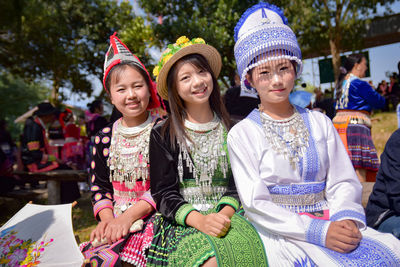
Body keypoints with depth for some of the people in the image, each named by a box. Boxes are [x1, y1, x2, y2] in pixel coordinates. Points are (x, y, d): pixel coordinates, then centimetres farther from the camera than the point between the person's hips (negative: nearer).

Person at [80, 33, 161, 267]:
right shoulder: (105, 137, 9)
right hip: (115, 220, 4)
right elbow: (99, 186, 12)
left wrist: (129, 215, -14)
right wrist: (106, 218, -6)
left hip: (152, 215, -4)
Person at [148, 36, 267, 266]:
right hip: (182, 222, -2)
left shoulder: (232, 130, 8)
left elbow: (238, 185, 5)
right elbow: (164, 193, -2)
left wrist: (224, 214, -15)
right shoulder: (163, 134, 3)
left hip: (227, 215, 2)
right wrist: (199, 220, -19)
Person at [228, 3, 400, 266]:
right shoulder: (242, 134, -2)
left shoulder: (320, 123, 11)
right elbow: (255, 204, -9)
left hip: (330, 223, 4)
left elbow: (343, 182, 8)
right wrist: (317, 231, -19)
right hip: (281, 232, -4)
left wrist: (347, 218, -13)